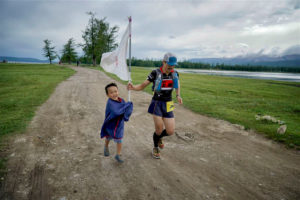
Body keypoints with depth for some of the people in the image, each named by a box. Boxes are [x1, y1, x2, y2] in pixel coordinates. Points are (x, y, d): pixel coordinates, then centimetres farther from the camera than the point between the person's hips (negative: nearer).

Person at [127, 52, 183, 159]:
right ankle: (155, 148, 27)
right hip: (157, 103, -3)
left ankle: (158, 137, 35)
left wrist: (178, 96, 6)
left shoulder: (175, 73, -1)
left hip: (168, 105, 4)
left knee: (170, 131, -2)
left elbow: (177, 84, 22)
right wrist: (133, 87, -30)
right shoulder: (155, 73, -12)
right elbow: (142, 86, -9)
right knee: (159, 129, -5)